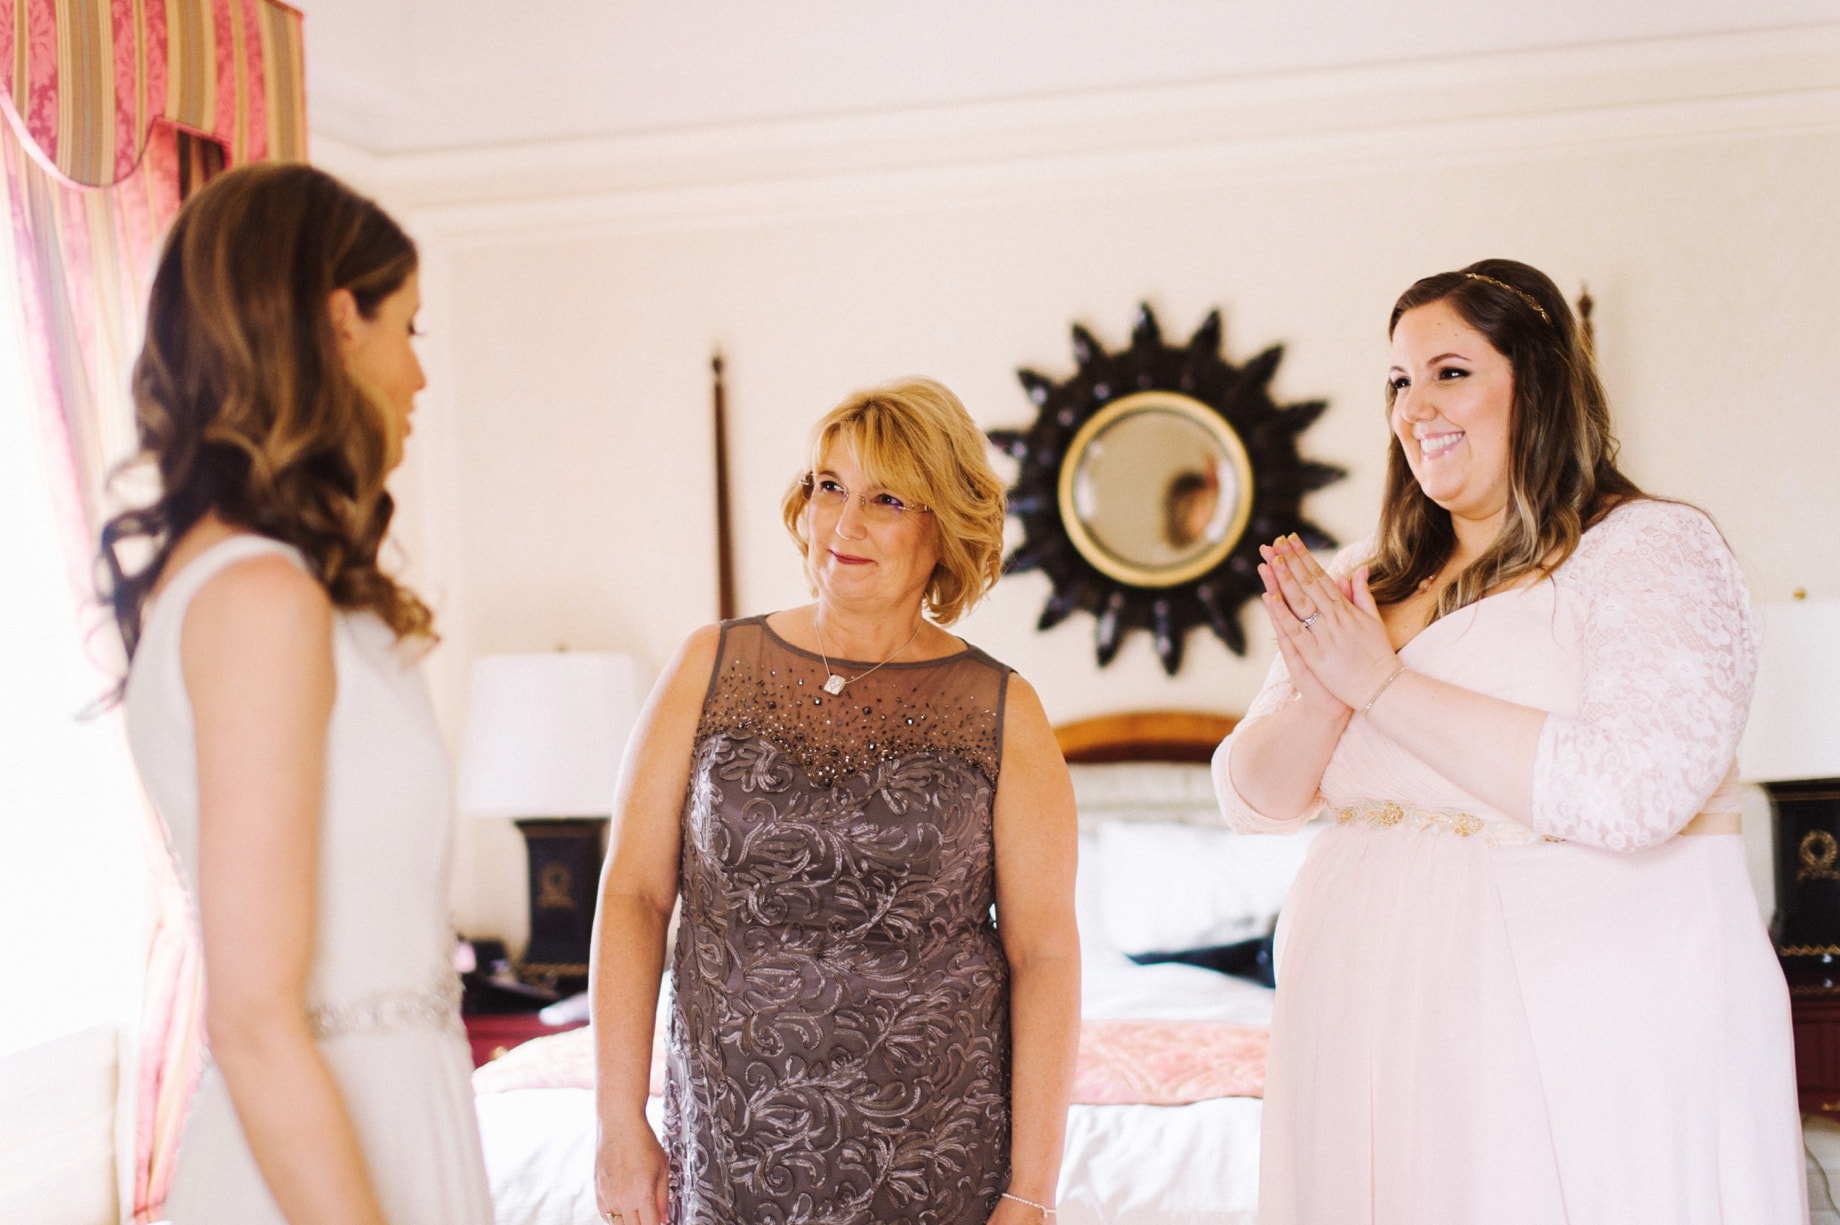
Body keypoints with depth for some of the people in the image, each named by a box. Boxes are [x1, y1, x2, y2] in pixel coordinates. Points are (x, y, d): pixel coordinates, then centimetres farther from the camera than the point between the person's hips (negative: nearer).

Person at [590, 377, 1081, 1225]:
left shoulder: (1003, 714, -2)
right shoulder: (712, 669, 1)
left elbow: (1044, 955, -4)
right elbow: (634, 894, -1)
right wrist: (619, 1123, -5)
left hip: (933, 1156, -1)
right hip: (730, 1147, 1)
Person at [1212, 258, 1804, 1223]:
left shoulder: (1654, 549, -8)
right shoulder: (1370, 581, 8)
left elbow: (1632, 791, -24)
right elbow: (1254, 798, 6)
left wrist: (1380, 683, -19)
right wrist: (1320, 695, -15)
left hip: (1585, 1041, -5)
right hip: (1375, 1026, 5)